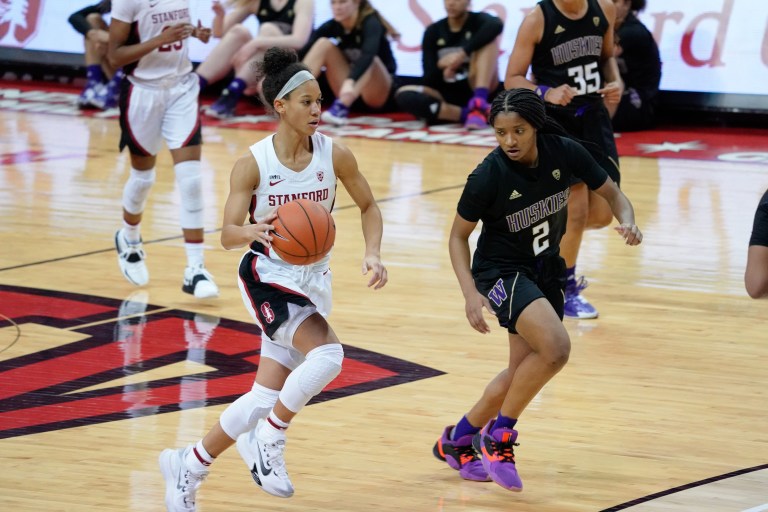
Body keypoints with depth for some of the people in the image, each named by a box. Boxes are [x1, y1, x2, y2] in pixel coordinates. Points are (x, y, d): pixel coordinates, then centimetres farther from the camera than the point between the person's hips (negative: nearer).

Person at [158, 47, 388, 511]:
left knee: (266, 401, 4)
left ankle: (189, 466, 24)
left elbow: (369, 206, 7)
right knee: (327, 354, -30)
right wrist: (254, 231, -36)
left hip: (313, 281, 4)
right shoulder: (253, 164, -14)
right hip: (268, 277, -4)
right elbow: (228, 235, -14)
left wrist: (373, 254, -9)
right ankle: (271, 438, -9)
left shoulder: (334, 155, -7)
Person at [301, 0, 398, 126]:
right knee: (323, 44, -11)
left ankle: (341, 107, -51)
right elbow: (304, 52, -15)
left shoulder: (370, 23, -19)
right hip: (350, 94, 5)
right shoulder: (332, 26, -4)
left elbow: (368, 54, -39)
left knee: (369, 60, -33)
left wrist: (350, 82, -56)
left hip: (378, 92, -5)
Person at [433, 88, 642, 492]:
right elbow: (458, 235, -11)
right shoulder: (488, 176, -24)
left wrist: (627, 221, -21)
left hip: (546, 270, 6)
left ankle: (457, 441, 30)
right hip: (502, 271, -6)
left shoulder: (563, 153, -15)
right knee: (555, 348, -27)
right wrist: (470, 292, -22)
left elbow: (610, 192, 0)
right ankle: (498, 436, -10)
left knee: (524, 372, 11)